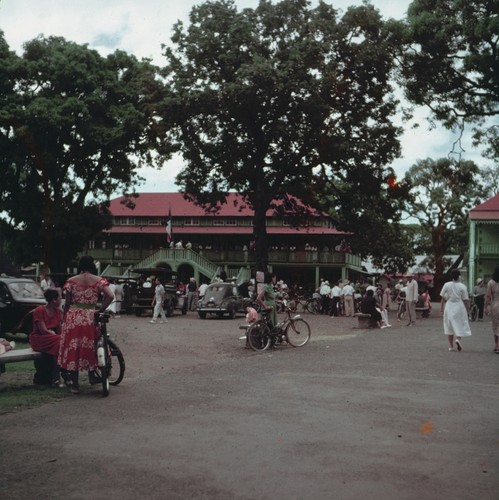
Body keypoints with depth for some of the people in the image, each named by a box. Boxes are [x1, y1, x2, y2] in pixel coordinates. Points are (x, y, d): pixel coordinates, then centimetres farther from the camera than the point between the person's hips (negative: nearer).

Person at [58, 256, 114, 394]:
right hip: (90, 318, 0)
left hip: (73, 318, 0)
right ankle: (92, 376, 23)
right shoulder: (98, 280, 1)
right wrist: (101, 310, 0)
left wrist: (64, 318, 14)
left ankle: (75, 384, 10)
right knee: (90, 346, 20)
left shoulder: (71, 281, 2)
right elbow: (110, 296, -10)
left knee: (73, 348, 7)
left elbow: (67, 303, 2)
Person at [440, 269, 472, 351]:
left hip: (449, 307, 2)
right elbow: (466, 300, -5)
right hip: (459, 307, -2)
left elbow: (443, 298, 3)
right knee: (461, 326, 10)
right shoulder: (462, 287, -7)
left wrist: (441, 308, 12)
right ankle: (458, 339, -17)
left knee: (449, 326, 10)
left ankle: (451, 346, 11)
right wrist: (468, 310, 3)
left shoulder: (446, 285, -2)